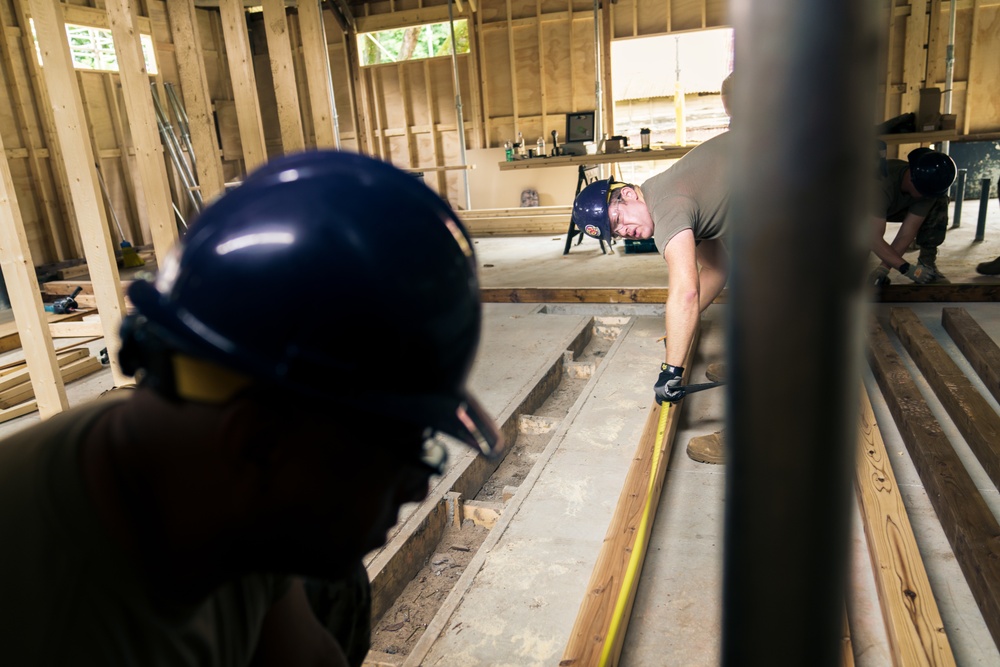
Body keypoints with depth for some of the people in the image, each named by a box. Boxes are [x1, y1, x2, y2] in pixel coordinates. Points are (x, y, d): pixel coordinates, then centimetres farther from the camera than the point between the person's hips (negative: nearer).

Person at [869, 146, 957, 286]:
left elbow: (906, 234, -24)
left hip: (894, 208, 4)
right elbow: (874, 238, -45)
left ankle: (927, 264, -8)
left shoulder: (928, 186, -26)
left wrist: (883, 269, -33)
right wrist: (908, 269, -45)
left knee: (939, 204, -18)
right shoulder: (882, 182, -43)